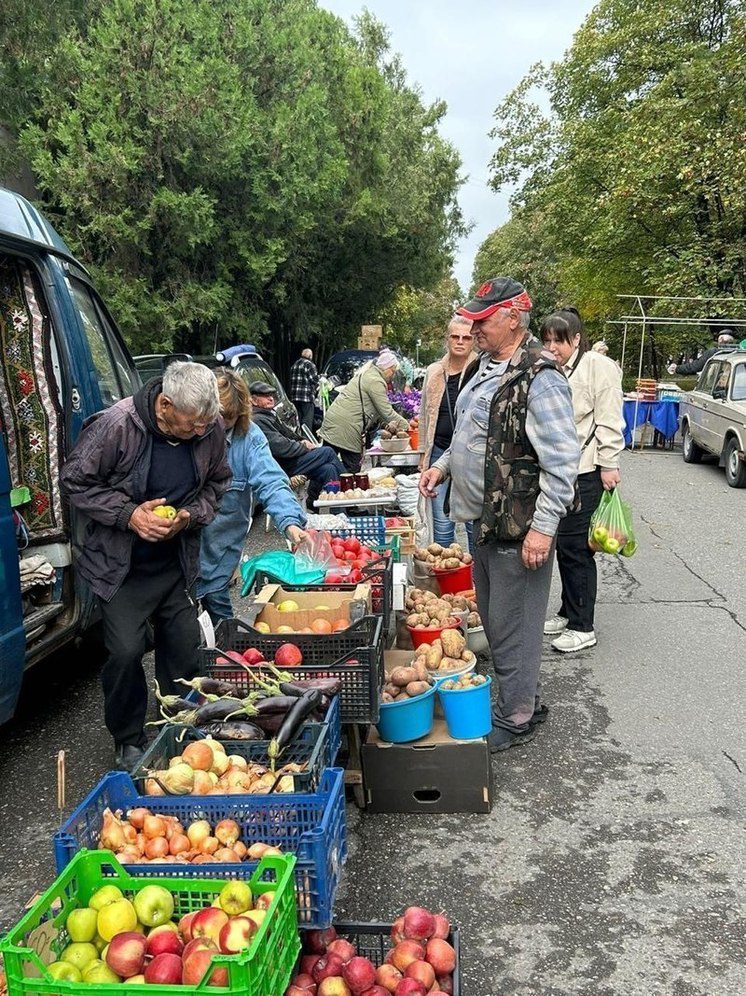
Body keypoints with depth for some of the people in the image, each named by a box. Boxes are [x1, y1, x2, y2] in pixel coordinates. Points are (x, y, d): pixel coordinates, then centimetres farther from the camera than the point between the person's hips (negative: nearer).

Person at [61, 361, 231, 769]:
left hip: (176, 562, 4)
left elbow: (217, 484, 5)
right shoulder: (114, 426, -25)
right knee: (126, 651, -8)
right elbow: (75, 482, -13)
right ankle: (129, 742, 17)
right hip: (120, 566, -4)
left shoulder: (211, 430, -12)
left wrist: (191, 515, -14)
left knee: (185, 648, 8)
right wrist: (128, 514, -25)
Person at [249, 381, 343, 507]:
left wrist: (302, 441, 8)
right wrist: (305, 447, -9)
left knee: (328, 469, -8)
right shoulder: (258, 421, -17)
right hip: (283, 467, -10)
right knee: (327, 452, -8)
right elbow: (281, 448, -22)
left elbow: (287, 433, 27)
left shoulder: (269, 414, 17)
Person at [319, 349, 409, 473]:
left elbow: (377, 409, 27)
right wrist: (406, 426, 0)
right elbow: (387, 411, -11)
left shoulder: (366, 374, 22)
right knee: (352, 469, -4)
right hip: (346, 428, -10)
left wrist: (387, 423, 18)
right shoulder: (375, 381, -10)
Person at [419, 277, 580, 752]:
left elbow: (561, 460, -23)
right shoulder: (485, 367, 11)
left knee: (512, 624, 1)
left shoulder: (539, 377, -20)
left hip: (519, 528, -10)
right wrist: (443, 465, 16)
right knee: (493, 618, 20)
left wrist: (542, 527, -25)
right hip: (485, 519, 10)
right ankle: (527, 700, 37)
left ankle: (516, 719, 18)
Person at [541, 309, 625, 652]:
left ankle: (582, 627, 6)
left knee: (575, 547, -5)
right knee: (563, 545, 14)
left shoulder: (598, 366, -7)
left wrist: (608, 465, -14)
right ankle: (568, 612, 28)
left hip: (586, 473, -8)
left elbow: (609, 421, -11)